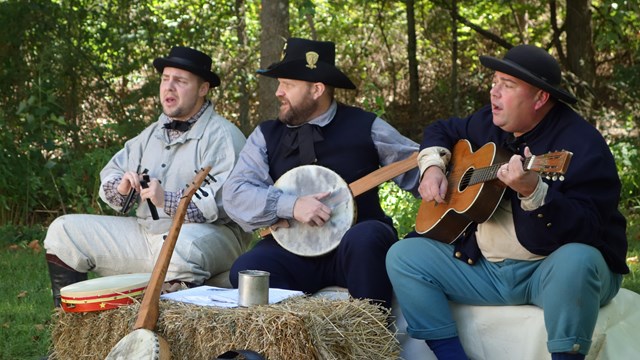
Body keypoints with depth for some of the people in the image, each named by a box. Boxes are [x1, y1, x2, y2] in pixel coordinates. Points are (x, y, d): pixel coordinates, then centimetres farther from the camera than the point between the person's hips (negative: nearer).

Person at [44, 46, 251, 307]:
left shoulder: (222, 135, -6)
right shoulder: (153, 133, 21)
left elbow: (225, 200, -20)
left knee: (181, 246, -43)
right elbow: (109, 176, 19)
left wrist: (168, 200, -26)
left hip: (205, 234, -8)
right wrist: (121, 187, -5)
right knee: (63, 231, 4)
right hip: (144, 232, 8)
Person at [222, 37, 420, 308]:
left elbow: (416, 166, 8)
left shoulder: (365, 127, 4)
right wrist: (290, 206, -15)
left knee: (366, 237, -36)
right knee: (245, 270, -28)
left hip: (355, 247, -1)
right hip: (292, 249, 1)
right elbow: (234, 193, -2)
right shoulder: (266, 136, 8)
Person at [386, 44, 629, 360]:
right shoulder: (490, 124, 6)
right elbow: (442, 130, 26)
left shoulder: (581, 146, -18)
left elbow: (586, 230, -28)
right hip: (485, 266, 7)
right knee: (403, 256, -4)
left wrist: (533, 194, -44)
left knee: (576, 261, -41)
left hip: (551, 271, -7)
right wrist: (432, 166, 5)